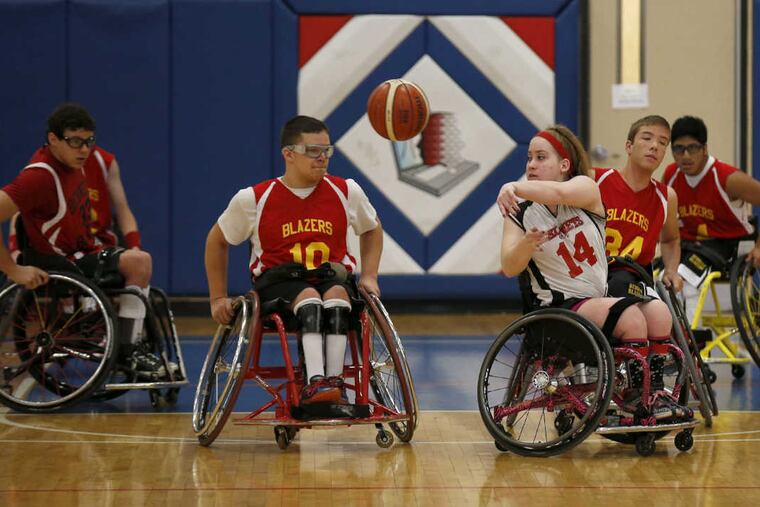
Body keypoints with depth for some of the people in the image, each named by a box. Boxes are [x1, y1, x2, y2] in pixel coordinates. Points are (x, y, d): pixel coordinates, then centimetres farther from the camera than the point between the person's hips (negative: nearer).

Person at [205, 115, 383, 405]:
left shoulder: (347, 192, 2)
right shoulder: (254, 199, -4)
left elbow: (372, 230, 22)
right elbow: (217, 241, 11)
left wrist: (369, 276, 9)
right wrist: (218, 298, 10)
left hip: (333, 278, 2)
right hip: (278, 282, -2)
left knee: (336, 296, -35)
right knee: (310, 298, -37)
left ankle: (334, 383, -41)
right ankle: (315, 383, -51)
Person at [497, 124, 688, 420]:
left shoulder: (585, 187, -2)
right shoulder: (520, 212, 1)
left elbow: (559, 193, -28)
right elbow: (509, 268, -12)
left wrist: (515, 187, -45)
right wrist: (526, 244, -34)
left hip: (604, 295, 3)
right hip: (560, 306, -3)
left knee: (658, 311, -25)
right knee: (630, 316, -29)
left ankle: (655, 391, -15)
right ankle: (638, 400, -20)